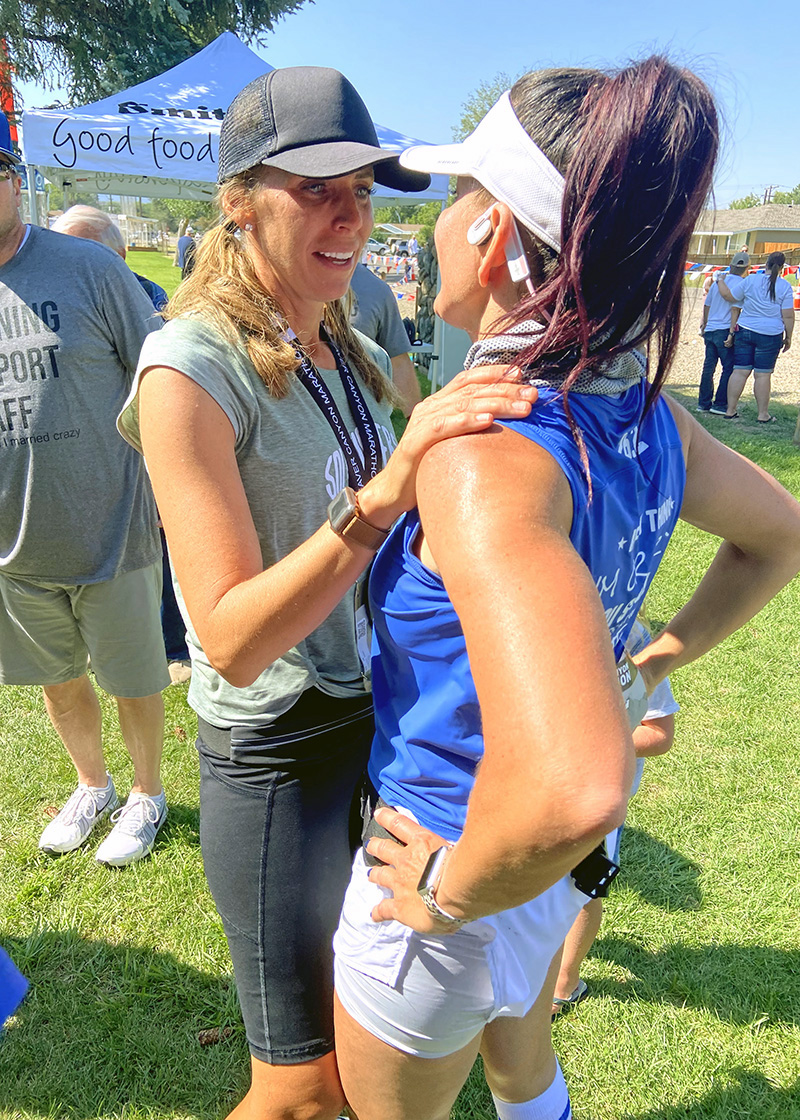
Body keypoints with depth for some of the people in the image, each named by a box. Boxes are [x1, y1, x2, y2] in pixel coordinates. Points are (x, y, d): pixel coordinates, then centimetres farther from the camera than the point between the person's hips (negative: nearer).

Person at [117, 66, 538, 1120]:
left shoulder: (357, 358, 3)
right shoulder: (191, 368, -19)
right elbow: (231, 638, -26)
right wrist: (387, 490, -34)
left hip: (387, 716, 7)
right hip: (276, 753, -7)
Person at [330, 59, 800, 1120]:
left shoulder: (486, 453, -35)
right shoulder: (644, 413, -9)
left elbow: (571, 786, -47)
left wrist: (449, 891, -27)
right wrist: (659, 659, 8)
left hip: (474, 874, -7)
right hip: (555, 868, 7)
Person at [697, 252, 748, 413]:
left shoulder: (717, 282, 11)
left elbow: (706, 306, 18)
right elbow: (735, 309, -14)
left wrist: (705, 325, 29)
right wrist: (732, 332, -13)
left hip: (710, 331, 7)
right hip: (724, 330, -7)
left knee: (708, 367, 10)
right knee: (729, 368, 1)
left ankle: (703, 403, 13)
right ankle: (720, 404, -1)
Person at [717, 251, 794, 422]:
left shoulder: (750, 280, -1)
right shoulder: (785, 286, -4)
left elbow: (729, 296, 7)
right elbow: (788, 316, -5)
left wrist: (721, 281, 24)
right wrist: (788, 337, 6)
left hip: (745, 331, 2)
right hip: (770, 335, -2)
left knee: (740, 371, 4)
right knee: (763, 374, 1)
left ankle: (730, 410, 7)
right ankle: (763, 414, 6)